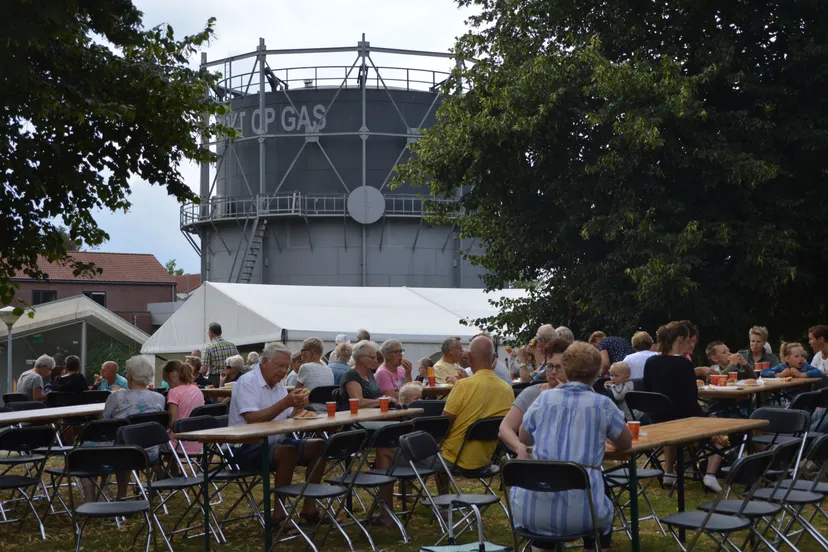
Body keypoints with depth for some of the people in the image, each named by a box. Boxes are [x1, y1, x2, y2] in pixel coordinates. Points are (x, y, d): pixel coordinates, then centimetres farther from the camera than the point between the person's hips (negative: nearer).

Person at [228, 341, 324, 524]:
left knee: (319, 446, -8)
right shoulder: (247, 382, -11)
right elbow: (252, 419, -25)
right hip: (248, 448, -8)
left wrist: (298, 407, -8)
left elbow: (287, 420, 14)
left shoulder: (278, 384, 14)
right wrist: (285, 403, -28)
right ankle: (278, 512, -23)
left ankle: (309, 507, -5)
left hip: (275, 442, 8)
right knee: (287, 451, -34)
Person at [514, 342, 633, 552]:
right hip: (580, 508, -1)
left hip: (533, 507, 1)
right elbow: (626, 444, 20)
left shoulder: (544, 399, 9)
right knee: (603, 517, 33)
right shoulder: (603, 405, 4)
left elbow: (524, 439, 26)